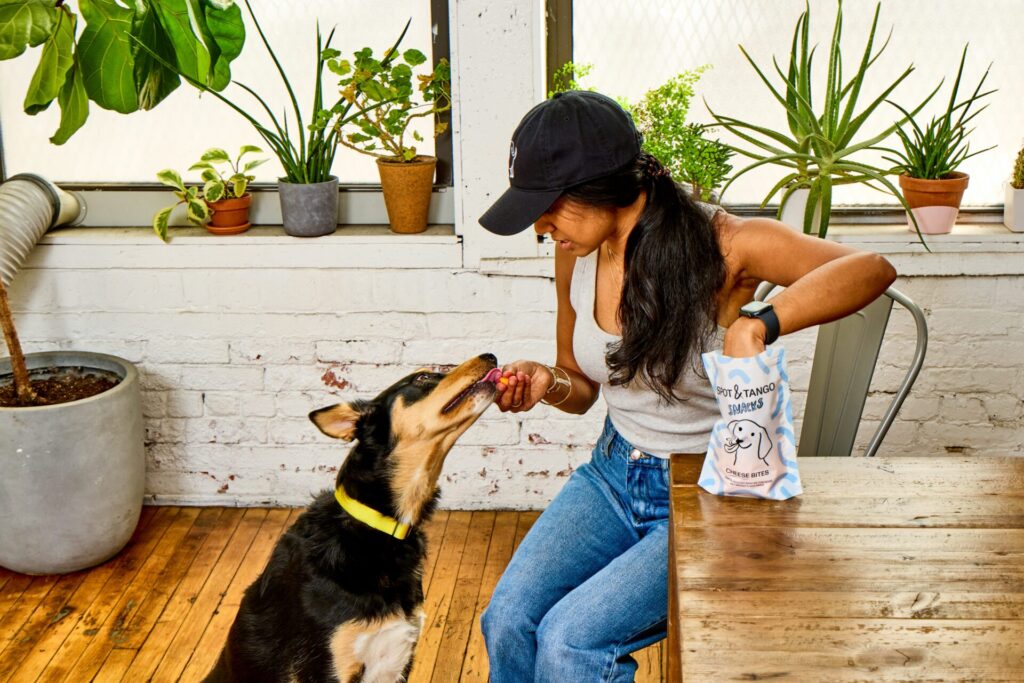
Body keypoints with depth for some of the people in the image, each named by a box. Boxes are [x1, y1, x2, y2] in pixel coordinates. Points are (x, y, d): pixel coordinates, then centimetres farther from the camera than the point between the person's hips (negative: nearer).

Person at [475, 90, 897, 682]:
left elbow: (872, 269, -33)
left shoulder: (719, 242, -20)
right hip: (614, 474, 6)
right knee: (508, 619, -13)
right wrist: (547, 383, -11)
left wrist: (756, 325, -46)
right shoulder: (577, 254, -2)